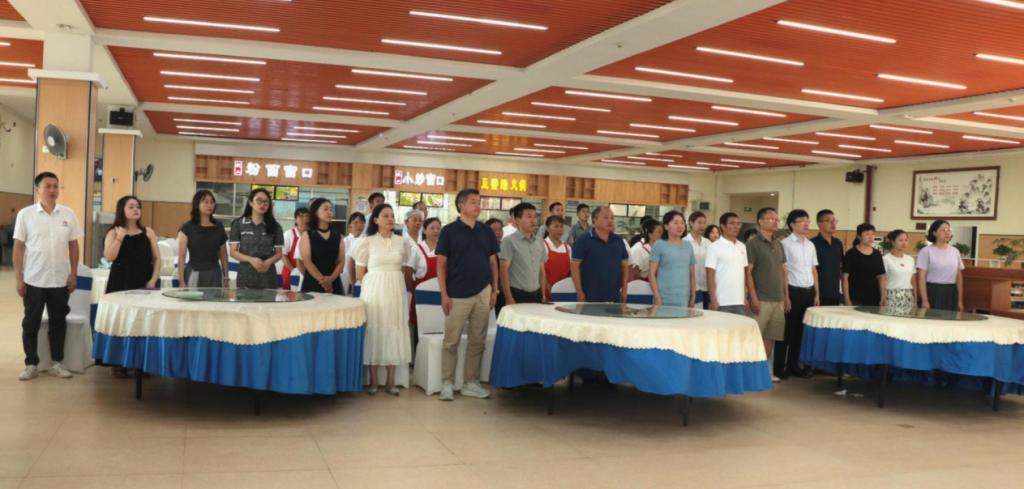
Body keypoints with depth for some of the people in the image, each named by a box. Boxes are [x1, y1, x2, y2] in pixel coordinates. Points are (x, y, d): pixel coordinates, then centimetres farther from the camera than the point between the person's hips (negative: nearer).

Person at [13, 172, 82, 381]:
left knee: (58, 323, 9)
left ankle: (56, 363, 20)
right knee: (31, 324, 7)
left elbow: (73, 246, 6)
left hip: (60, 280, 2)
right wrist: (18, 278, -4)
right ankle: (31, 364, 17)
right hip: (33, 280, -1)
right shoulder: (25, 214, -3)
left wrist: (73, 274, 1)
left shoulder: (68, 214, 2)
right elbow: (18, 247, -1)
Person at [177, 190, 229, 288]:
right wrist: (181, 281, -10)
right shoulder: (187, 228, -3)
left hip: (214, 274, 3)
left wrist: (226, 277, 11)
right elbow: (181, 256, -4)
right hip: (194, 274, -3)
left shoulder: (219, 227, 7)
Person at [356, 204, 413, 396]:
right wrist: (378, 281, 1)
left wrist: (392, 280, 5)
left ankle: (390, 381, 12)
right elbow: (359, 273, 0)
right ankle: (373, 380, 9)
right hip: (374, 291, -3)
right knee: (374, 330, 0)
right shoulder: (368, 241, -2)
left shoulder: (401, 242, 7)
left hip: (395, 291, 3)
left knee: (393, 331, 4)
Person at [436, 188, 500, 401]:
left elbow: (493, 262, 12)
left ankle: (471, 383, 18)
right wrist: (444, 294, -9)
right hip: (457, 295, -4)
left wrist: (495, 290, 5)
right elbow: (441, 265, -4)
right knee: (451, 342, 1)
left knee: (477, 341, 8)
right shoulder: (449, 231, -4)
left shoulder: (486, 231, 8)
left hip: (482, 294, 4)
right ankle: (447, 383, 10)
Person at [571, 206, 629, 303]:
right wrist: (579, 292, -10)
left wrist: (624, 290, 9)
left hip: (614, 297, 5)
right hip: (590, 297, -4)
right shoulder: (584, 240, -4)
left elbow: (625, 266, 16)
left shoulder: (619, 241, 10)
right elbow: (575, 266, -6)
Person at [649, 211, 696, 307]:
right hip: (665, 300, -4)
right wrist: (657, 298, -9)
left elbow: (692, 274, 16)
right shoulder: (659, 245, 0)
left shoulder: (688, 246, 13)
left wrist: (693, 297, 11)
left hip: (684, 300, 4)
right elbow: (652, 274, -3)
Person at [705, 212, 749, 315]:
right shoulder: (715, 247, -5)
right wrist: (713, 300, -13)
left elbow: (744, 273, 15)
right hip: (722, 302, -5)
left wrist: (745, 297, 11)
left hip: (739, 301, 6)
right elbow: (710, 276, -8)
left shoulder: (742, 247, 12)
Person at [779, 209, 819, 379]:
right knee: (788, 330, -1)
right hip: (794, 291, -6)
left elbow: (814, 270, 16)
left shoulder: (811, 245, 12)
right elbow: (782, 272, -10)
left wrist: (816, 294, 13)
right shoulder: (786, 244, -8)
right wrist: (786, 296, -14)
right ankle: (780, 367, 8)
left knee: (801, 330, 11)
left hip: (809, 292, 6)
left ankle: (794, 365, 21)